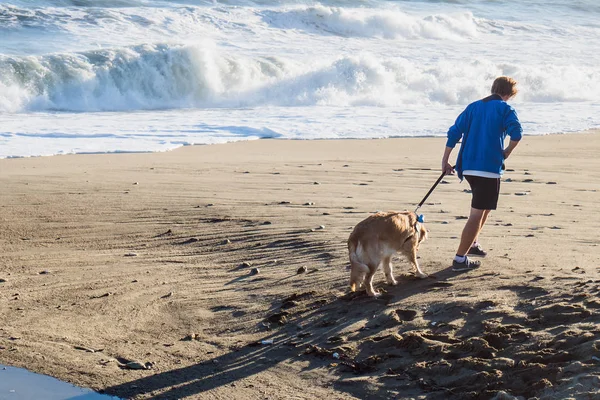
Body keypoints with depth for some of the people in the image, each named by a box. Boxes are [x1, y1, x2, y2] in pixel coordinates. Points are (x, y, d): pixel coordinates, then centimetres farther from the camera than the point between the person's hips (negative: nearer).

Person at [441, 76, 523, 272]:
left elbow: (454, 132, 7)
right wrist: (507, 152, -2)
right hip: (490, 166, -7)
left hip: (468, 166, 7)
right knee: (477, 213, -4)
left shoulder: (473, 107, 14)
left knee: (485, 206, 28)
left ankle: (472, 243, 31)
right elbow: (516, 132, -18)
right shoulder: (505, 109, -2)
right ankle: (460, 258, -6)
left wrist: (445, 161, 10)